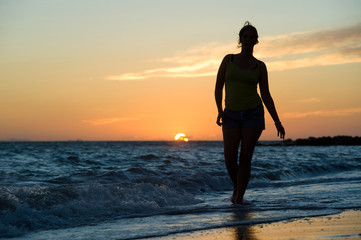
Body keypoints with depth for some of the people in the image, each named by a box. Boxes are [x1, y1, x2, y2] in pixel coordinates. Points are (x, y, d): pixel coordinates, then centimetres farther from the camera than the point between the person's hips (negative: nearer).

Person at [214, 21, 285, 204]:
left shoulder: (259, 66, 5)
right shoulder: (228, 60, 5)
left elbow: (266, 96, 7)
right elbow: (218, 88, 6)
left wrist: (277, 122, 2)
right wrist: (219, 111, -8)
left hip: (253, 114, -1)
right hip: (232, 116, 1)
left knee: (245, 158, -8)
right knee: (230, 159, -7)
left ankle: (239, 198, 0)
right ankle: (236, 187, 23)